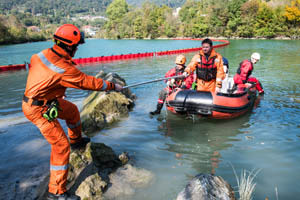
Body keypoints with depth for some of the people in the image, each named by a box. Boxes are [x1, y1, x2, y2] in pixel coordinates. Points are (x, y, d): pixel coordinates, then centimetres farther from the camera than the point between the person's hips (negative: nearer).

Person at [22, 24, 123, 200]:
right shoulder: (64, 69, -29)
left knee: (72, 111, 26)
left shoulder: (44, 54, -6)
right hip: (39, 109, -9)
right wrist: (112, 86, -5)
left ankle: (76, 140, 51)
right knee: (61, 145, -6)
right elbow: (89, 82, -20)